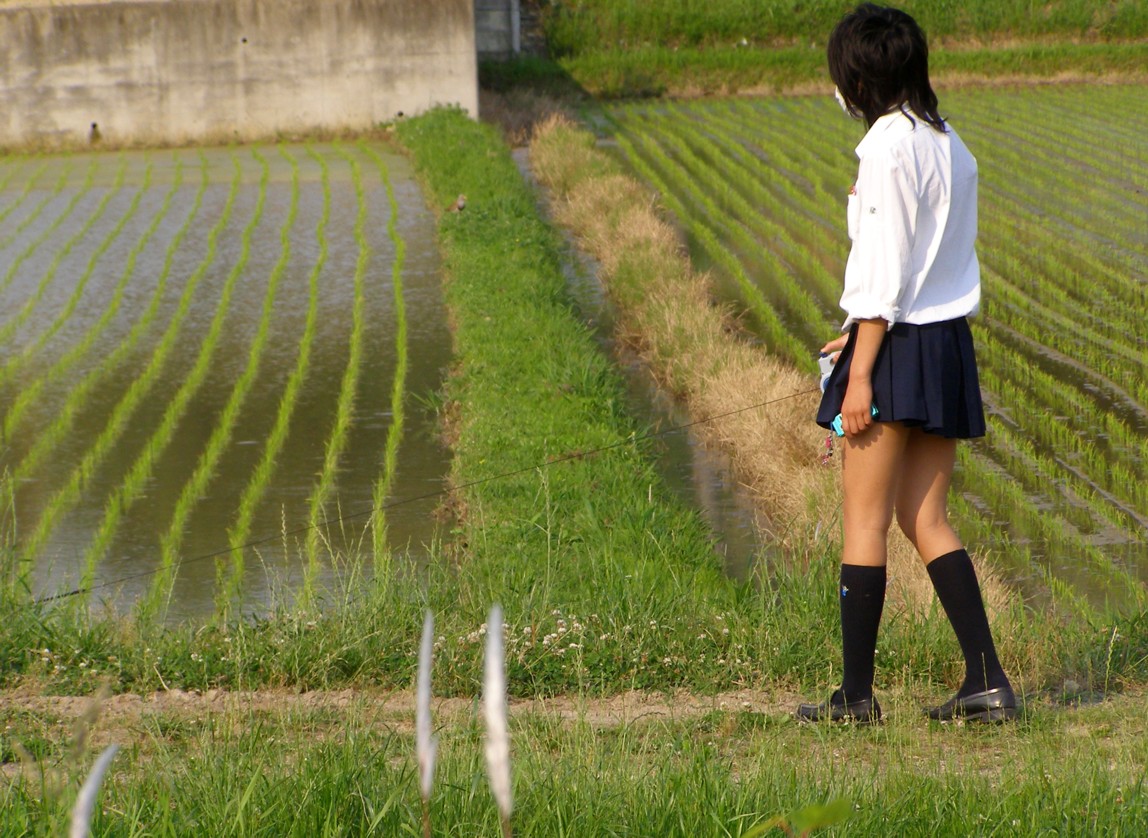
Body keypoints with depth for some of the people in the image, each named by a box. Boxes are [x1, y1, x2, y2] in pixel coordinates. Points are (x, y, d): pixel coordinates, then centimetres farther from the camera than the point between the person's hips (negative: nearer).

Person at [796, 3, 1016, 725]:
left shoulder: (889, 147, -13)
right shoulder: (950, 145, 12)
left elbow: (884, 269, -17)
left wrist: (861, 372, -16)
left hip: (897, 349, -8)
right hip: (952, 342, 8)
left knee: (866, 523, 0)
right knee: (927, 523, 12)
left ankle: (857, 694, 5)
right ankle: (988, 682, 6)